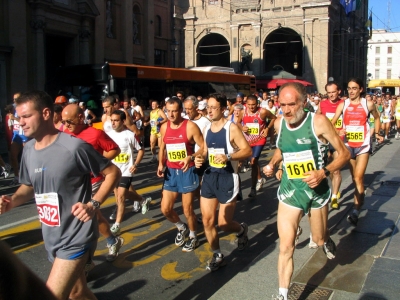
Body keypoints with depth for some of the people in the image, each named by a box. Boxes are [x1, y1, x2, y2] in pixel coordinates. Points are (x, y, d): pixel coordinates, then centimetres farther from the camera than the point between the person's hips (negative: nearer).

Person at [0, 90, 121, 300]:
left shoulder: (74, 147, -20)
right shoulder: (28, 150, 2)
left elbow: (113, 173, -11)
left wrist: (93, 204, -22)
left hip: (75, 239, -7)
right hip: (51, 238, 8)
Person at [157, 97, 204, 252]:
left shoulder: (190, 126, -13)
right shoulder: (164, 127, 3)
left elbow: (203, 147, -12)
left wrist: (190, 157, -29)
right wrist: (160, 164, 0)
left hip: (187, 172, -5)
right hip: (170, 172, 5)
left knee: (187, 210, 4)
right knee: (165, 209, 5)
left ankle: (193, 237, 30)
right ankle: (182, 228, 35)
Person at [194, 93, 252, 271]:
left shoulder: (231, 128, -12)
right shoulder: (206, 129, 8)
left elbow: (247, 150, -15)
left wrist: (228, 157, -30)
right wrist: (200, 158, -4)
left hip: (227, 178, -6)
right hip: (209, 177, 6)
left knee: (224, 224, -1)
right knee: (207, 220, 5)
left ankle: (241, 230, 35)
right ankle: (217, 256, 24)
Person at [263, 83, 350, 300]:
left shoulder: (318, 122, -17)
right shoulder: (279, 124, -4)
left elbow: (344, 154, -11)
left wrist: (323, 172, -25)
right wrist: (272, 163, -1)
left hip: (316, 191, -2)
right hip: (289, 191, 2)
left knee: (319, 240, 18)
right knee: (286, 247, -3)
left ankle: (326, 240, 57)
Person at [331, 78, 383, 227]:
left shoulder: (368, 104, -4)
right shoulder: (343, 105, -2)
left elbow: (377, 118, 15)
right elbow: (332, 123, -8)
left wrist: (377, 134, 13)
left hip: (363, 146, -3)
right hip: (348, 145, 3)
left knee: (358, 177, -13)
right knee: (354, 178, 15)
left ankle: (356, 211, -13)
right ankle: (360, 198, 37)